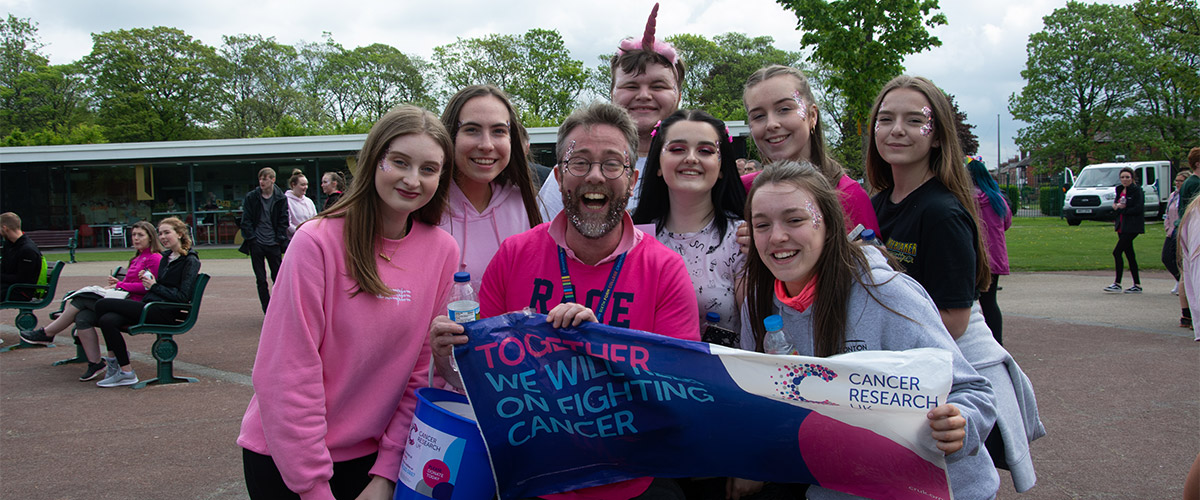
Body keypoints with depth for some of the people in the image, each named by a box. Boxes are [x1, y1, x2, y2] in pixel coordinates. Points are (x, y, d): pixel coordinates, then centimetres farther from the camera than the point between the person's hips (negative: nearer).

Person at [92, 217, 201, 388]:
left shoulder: (190, 261, -5)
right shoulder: (166, 257, 20)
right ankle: (125, 372, -12)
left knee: (102, 305, -14)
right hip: (151, 306, 8)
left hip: (166, 313, -8)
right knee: (107, 320, -19)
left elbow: (183, 296, -13)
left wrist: (155, 286, -9)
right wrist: (148, 281, 3)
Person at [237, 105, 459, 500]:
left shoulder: (442, 251, -6)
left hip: (370, 455, 3)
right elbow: (288, 372, -16)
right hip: (285, 456, -3)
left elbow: (424, 371, -3)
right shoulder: (318, 241, -16)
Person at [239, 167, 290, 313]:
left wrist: (279, 240, -5)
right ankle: (268, 312, 9)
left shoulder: (281, 199, 3)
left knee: (278, 278, 4)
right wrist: (252, 238, -7)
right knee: (261, 280, 3)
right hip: (256, 245, 0)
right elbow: (246, 220, 1)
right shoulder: (251, 197, 2)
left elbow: (283, 221, 4)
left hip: (274, 245, 0)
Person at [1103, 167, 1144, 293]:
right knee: (1129, 254, 10)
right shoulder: (1120, 189, 13)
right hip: (1122, 225, 8)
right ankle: (1137, 285, 16)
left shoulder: (1137, 190, -9)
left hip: (1132, 226, -8)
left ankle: (1117, 284, -8)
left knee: (1117, 252, -13)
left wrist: (1123, 209, -11)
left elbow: (1138, 209, -17)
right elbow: (1116, 203, 19)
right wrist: (1116, 205, -4)